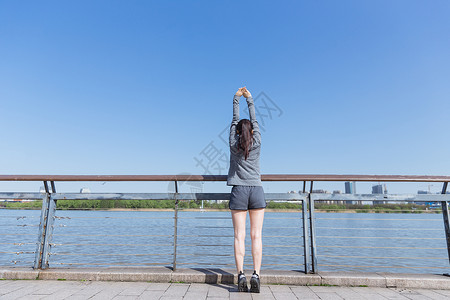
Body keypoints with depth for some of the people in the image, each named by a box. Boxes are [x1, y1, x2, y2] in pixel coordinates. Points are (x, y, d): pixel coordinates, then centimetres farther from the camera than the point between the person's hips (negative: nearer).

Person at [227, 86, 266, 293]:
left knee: (239, 235, -1)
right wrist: (249, 99, 24)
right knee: (256, 235, 0)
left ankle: (241, 275, -5)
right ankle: (256, 275, -4)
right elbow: (254, 121, 15)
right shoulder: (256, 144, 2)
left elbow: (234, 120, 13)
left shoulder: (233, 144, 1)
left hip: (238, 191, 0)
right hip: (256, 190, 1)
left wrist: (236, 99, 23)